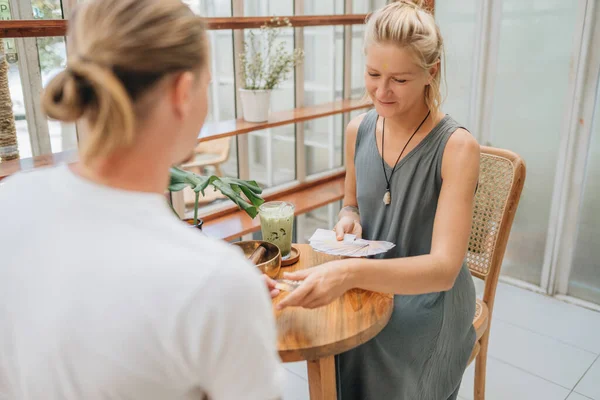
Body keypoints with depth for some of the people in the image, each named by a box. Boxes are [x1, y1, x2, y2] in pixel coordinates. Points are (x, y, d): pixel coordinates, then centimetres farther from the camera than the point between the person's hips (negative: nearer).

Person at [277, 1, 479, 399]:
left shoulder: (457, 146, -19)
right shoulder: (358, 130, -4)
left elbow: (443, 268, -27)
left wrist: (350, 272, -43)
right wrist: (348, 217, -11)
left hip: (428, 302, -4)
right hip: (369, 291, 4)